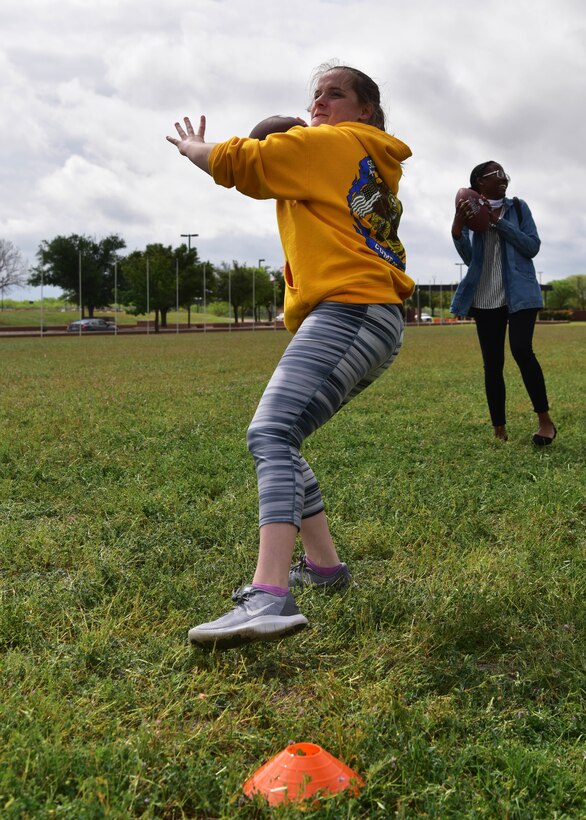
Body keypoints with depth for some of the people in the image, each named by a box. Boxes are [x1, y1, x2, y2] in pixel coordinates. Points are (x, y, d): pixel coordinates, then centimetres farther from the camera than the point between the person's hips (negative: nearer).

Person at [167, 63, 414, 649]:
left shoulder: (333, 142, 3)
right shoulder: (376, 163, 29)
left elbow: (237, 161, 0)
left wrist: (191, 146, 20)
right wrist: (294, 164, 28)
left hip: (348, 310, -10)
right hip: (374, 320, 10)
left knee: (271, 433, -26)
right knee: (276, 436, 16)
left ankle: (269, 598, -39)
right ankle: (322, 564, 20)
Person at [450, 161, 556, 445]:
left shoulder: (518, 207, 5)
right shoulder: (470, 211, 7)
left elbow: (532, 246, -6)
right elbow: (469, 258, -2)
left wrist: (499, 222, -14)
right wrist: (457, 230, -21)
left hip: (519, 293, -2)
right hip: (485, 298, 2)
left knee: (521, 350, -19)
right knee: (492, 363, 1)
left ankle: (545, 421, -6)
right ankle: (499, 431, 7)